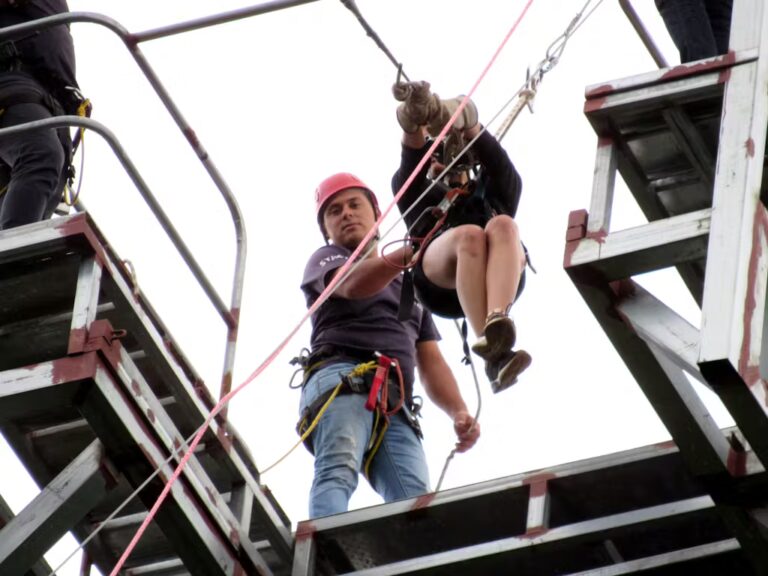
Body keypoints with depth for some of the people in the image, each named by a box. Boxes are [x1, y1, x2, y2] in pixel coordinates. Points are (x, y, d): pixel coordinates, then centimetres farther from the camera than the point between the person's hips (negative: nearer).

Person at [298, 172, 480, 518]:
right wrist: (414, 251, -23)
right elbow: (353, 285, -4)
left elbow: (431, 363, 27)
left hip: (395, 406, 4)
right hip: (341, 376, -4)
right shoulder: (326, 259, 22)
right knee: (338, 470, -32)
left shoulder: (409, 287, 37)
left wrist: (459, 411, 5)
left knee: (416, 500, -23)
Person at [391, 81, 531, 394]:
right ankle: (494, 353, -51)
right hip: (439, 278, -1)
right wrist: (413, 127, -9)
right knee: (470, 235, -35)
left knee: (502, 226, -32)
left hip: (498, 276, 1)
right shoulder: (421, 198, 38)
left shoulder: (491, 192, 39)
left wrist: (466, 126, -6)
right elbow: (408, 172, 14)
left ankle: (497, 321, -58)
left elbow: (499, 166, 15)